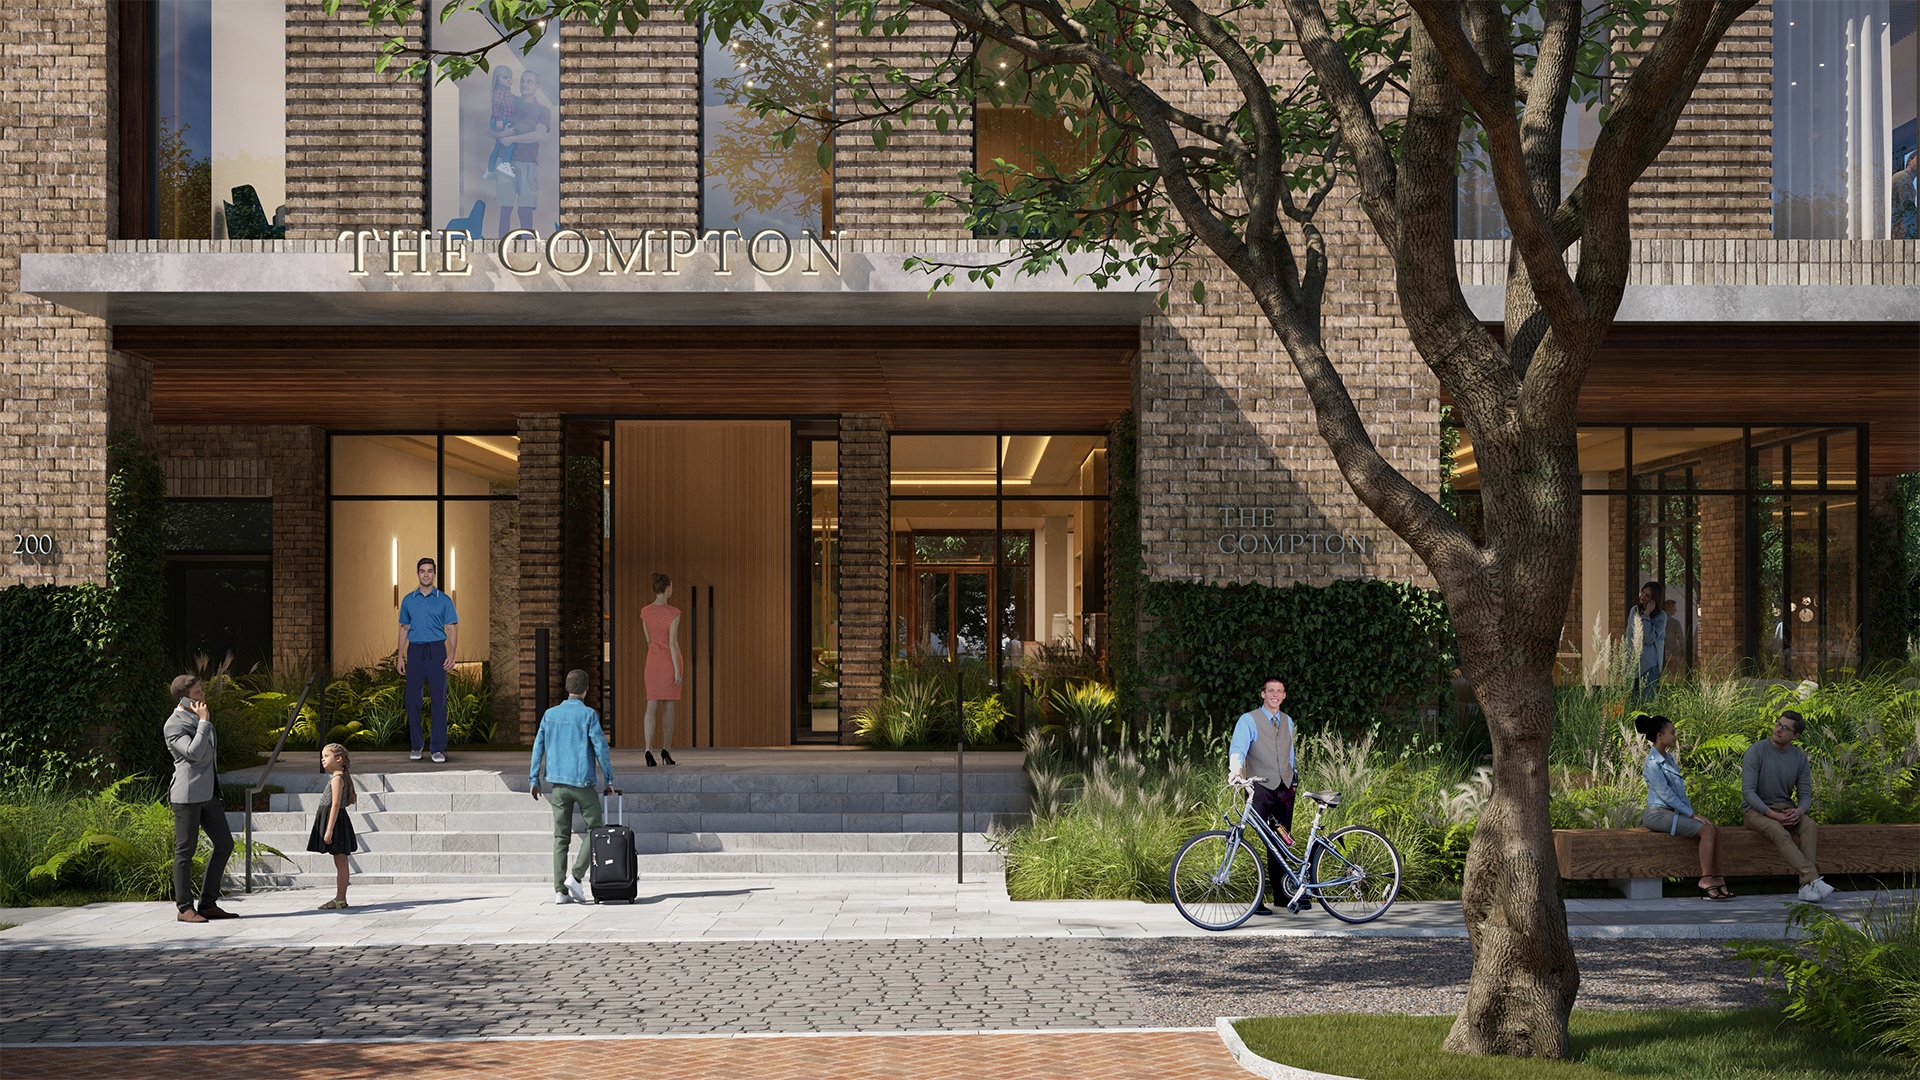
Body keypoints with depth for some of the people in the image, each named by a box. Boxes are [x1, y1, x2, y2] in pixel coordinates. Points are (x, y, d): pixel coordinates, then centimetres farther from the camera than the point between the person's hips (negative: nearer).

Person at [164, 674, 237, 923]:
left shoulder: (200, 718, 18)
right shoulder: (174, 725, -10)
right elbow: (194, 753, -24)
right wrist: (204, 722, -18)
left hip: (208, 793, 9)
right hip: (187, 793, -9)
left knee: (225, 844, 6)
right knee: (185, 850, -3)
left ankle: (208, 904, 11)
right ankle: (185, 908, 4)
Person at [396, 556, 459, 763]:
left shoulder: (444, 600, 3)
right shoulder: (408, 600, 10)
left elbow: (452, 629, 0)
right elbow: (404, 629, 14)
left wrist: (452, 655, -12)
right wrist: (400, 656, 7)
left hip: (437, 650, -2)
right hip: (415, 651, 2)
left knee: (439, 699, -3)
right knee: (412, 699, 1)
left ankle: (438, 748, 0)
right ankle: (417, 745, 14)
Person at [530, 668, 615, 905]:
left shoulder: (550, 714, 7)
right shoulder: (588, 715, -6)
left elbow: (538, 747, 8)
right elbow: (601, 748, -8)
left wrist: (533, 780, 15)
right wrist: (609, 780, 1)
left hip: (558, 784, 4)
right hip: (582, 783, -4)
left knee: (561, 837, 7)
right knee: (595, 830, 8)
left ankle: (560, 890, 2)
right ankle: (575, 876, -7)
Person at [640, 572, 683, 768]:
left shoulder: (645, 612, 0)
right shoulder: (673, 613, -14)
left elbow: (648, 639, 11)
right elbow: (673, 642, -17)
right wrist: (677, 670, -14)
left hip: (653, 661, 3)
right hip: (670, 661, -3)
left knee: (651, 706, -2)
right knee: (669, 706, 9)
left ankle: (649, 749, -17)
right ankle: (666, 750, 15)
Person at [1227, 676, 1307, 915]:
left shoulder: (1287, 721, 17)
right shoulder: (1249, 720, -2)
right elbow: (1238, 747, -17)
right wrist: (1235, 768, -35)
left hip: (1284, 789, 5)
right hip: (1260, 789, -5)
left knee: (1280, 842, 9)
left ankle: (1281, 893, 17)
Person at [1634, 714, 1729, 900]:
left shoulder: (1669, 758, 15)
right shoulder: (1653, 763, -13)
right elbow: (1666, 795, -16)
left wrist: (1691, 811, 6)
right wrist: (1692, 814, -14)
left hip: (1674, 812, 9)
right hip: (1659, 813, -9)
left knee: (1715, 829, -8)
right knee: (1707, 830, -21)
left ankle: (1717, 879, -11)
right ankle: (1706, 880, -20)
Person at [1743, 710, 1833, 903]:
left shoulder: (1800, 758, 3)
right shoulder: (1756, 751, -10)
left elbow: (1805, 794, 4)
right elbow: (1748, 791, -16)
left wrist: (1799, 810, -21)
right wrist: (1772, 814, -27)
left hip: (1786, 809, 4)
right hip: (1758, 810, -4)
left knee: (1809, 826, -29)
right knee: (1780, 834, -35)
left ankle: (1806, 886, -39)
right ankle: (1814, 879, -46)